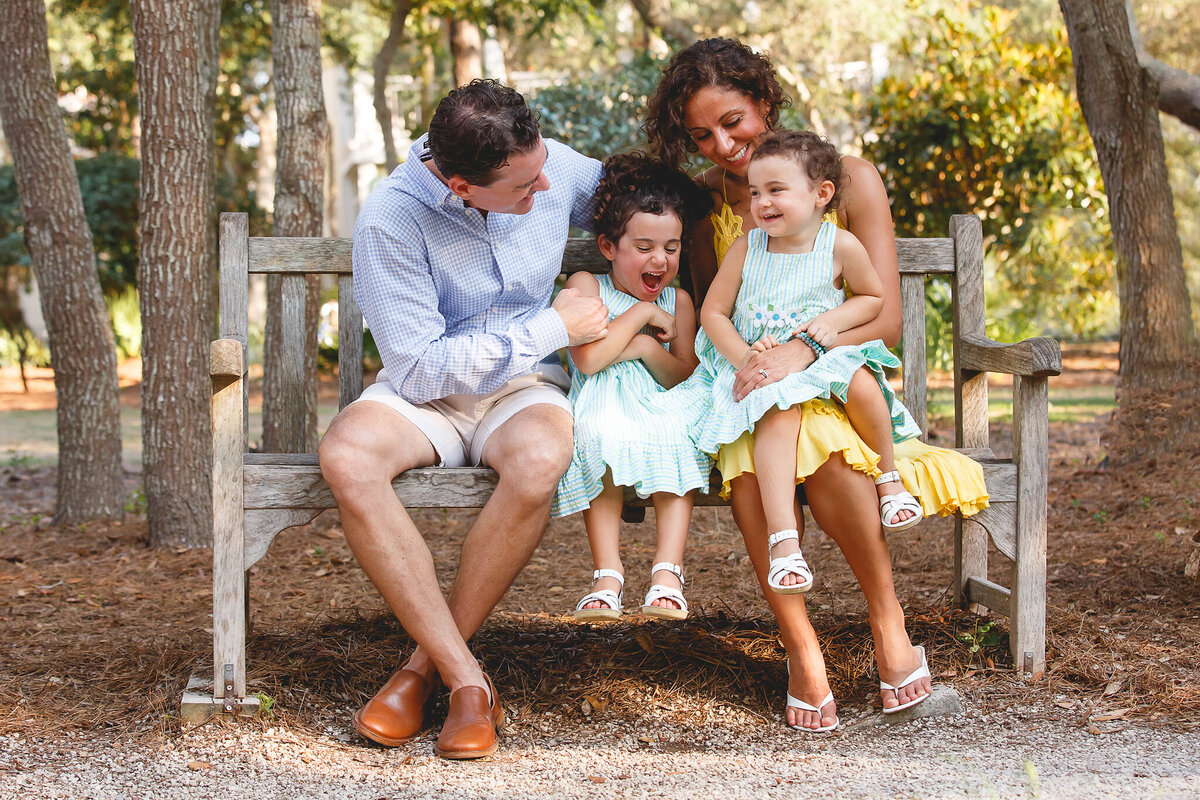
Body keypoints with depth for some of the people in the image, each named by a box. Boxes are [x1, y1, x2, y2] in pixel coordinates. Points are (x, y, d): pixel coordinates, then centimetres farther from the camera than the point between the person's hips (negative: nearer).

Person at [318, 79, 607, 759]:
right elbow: (419, 368, -19)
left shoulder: (558, 168, -6)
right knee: (347, 457, -36)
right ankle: (468, 680, -28)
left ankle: (427, 665, -18)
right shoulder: (391, 220, -19)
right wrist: (553, 328, -17)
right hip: (426, 395, -1)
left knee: (539, 462, -37)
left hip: (524, 388, 2)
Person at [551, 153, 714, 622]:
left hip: (661, 408, 2)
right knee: (601, 441, -36)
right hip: (602, 409, -2)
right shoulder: (586, 286, 5)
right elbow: (589, 359, -12)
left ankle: (667, 569, -33)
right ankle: (607, 574, -33)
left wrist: (646, 348, -12)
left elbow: (689, 377, 5)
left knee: (678, 440, -32)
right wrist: (640, 314, -7)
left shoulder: (678, 301, 14)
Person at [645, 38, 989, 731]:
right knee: (749, 449, -36)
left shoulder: (851, 180, 1)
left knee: (812, 436, -39)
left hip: (837, 386, -1)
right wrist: (739, 363, -9)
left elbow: (885, 318, -7)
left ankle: (888, 620, -20)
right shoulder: (706, 201, 9)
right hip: (752, 388, 2)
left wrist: (802, 351, -25)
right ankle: (803, 651, -29)